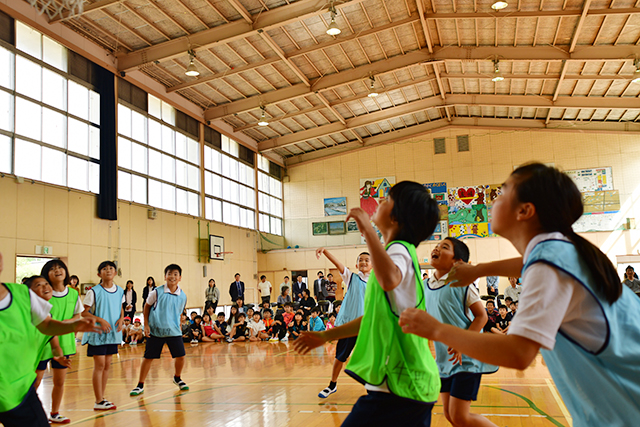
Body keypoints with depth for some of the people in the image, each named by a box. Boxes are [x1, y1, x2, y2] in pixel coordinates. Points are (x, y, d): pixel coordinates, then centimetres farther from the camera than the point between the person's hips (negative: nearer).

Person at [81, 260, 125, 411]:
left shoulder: (119, 291, 5)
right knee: (99, 365, -4)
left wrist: (121, 319, -1)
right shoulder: (94, 291, -10)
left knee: (107, 365, 10)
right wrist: (100, 320, -20)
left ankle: (102, 397, 21)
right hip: (98, 333, -5)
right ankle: (99, 401, 3)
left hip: (113, 333, 5)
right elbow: (84, 312, -8)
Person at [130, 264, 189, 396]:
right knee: (148, 358, 3)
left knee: (180, 356, 1)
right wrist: (146, 324, -2)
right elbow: (147, 306, 3)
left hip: (174, 331, 2)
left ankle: (177, 378, 29)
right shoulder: (157, 292, -10)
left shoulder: (182, 296, -2)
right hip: (155, 331, -2)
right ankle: (140, 385, 18)